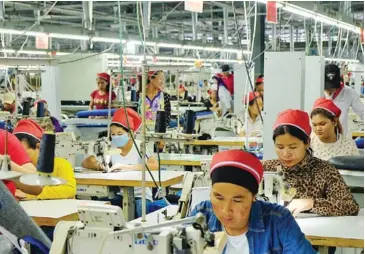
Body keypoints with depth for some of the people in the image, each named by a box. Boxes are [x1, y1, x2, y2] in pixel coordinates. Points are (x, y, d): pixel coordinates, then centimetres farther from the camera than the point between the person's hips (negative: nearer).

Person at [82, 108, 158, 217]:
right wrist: (97, 165, -21)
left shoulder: (139, 146, -8)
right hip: (120, 196, 4)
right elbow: (86, 163, 1)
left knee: (139, 208, -34)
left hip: (140, 196, -4)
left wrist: (125, 166, -30)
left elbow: (154, 165, -25)